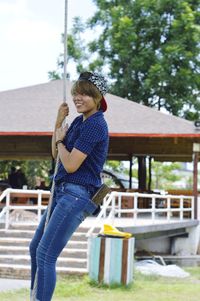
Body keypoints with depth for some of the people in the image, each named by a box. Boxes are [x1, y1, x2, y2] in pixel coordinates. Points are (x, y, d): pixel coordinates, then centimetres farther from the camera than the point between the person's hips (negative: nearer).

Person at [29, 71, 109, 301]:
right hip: (63, 192, 10)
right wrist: (58, 122, 8)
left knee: (45, 255, -13)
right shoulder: (79, 121, 13)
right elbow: (56, 154, 19)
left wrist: (60, 140, -2)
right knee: (35, 248, 17)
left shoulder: (95, 125, -15)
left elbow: (70, 165, -19)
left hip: (77, 195, -10)